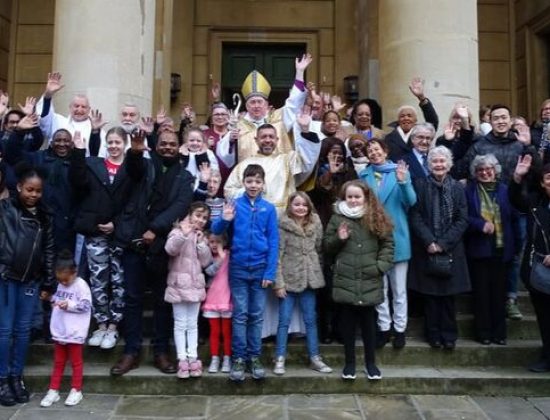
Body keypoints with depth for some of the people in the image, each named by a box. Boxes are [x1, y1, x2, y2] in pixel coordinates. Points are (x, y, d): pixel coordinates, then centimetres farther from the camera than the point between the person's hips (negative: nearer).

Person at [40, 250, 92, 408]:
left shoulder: (81, 285, -14)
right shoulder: (60, 285, 6)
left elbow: (86, 306, -18)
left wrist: (70, 305, -24)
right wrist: (54, 301, 2)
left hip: (75, 333, -6)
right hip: (59, 331, 6)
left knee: (76, 362, 8)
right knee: (58, 362, 15)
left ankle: (76, 390, 19)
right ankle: (53, 390, 22)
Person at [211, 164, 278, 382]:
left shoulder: (269, 208, -2)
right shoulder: (235, 205, -4)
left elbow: (273, 242, -2)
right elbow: (215, 230, -7)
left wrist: (270, 272, -7)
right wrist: (224, 220, -28)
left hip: (260, 269, 1)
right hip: (238, 268, -1)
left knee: (257, 316, 11)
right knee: (240, 315, 7)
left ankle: (255, 357, 22)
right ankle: (239, 358, 16)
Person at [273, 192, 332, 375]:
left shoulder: (316, 224, 3)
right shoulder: (283, 226, -11)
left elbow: (319, 249, 12)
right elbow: (277, 255, -11)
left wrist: (316, 272, 8)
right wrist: (278, 282, -13)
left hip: (309, 279, 4)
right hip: (288, 279, -4)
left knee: (311, 320, 11)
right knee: (284, 321, 2)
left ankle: (315, 358, 20)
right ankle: (280, 359, 12)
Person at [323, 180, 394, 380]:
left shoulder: (376, 217, 3)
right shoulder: (337, 218, 3)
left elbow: (387, 244, 3)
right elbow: (326, 246, 8)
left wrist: (381, 266, -9)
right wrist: (338, 239, -11)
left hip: (369, 281, 0)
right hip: (345, 280, 0)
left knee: (368, 321, 10)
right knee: (347, 322, 8)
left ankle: (370, 362, 25)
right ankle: (349, 362, 22)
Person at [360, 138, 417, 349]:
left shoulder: (400, 171, -1)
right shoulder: (363, 176, 6)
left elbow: (411, 201, -11)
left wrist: (403, 182, -27)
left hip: (397, 236, -2)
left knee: (399, 288, 7)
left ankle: (400, 329, 18)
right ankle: (384, 327, 21)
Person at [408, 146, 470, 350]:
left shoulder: (457, 187, 5)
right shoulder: (420, 185, 1)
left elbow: (462, 220, 1)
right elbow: (414, 216, -4)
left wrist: (443, 243, -10)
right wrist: (429, 241, -13)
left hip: (450, 249, 1)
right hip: (426, 249, -1)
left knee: (448, 293, 4)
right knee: (430, 293, 4)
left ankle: (449, 334, 15)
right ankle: (434, 334, 15)